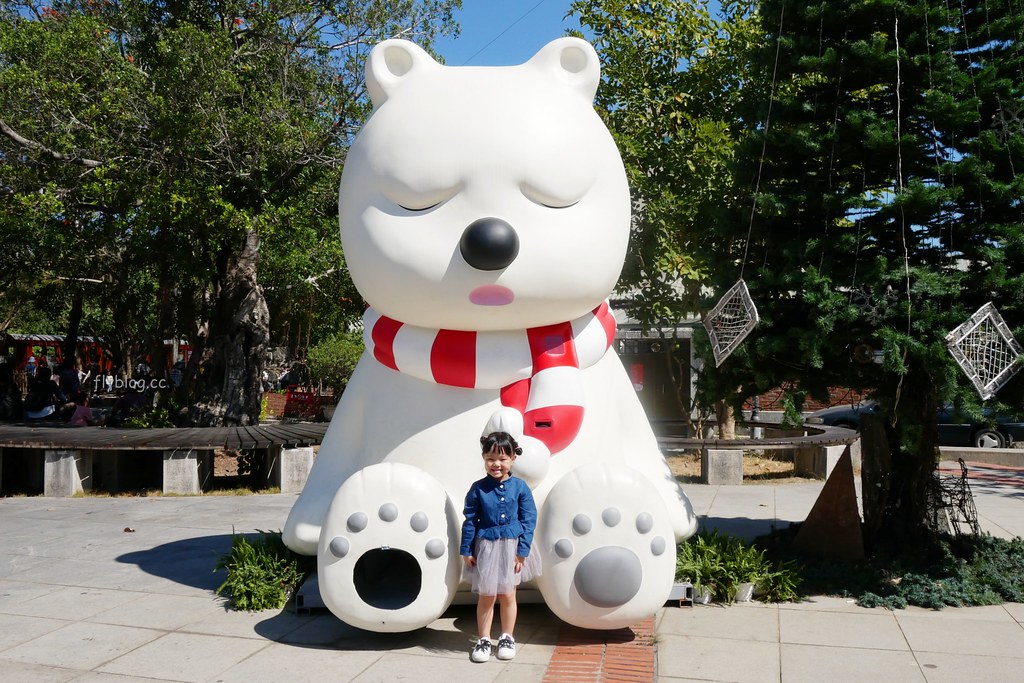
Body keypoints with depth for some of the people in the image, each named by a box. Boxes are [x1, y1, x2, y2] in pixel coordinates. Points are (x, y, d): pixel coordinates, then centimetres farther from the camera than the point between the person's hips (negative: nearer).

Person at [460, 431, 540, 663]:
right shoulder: (478, 488, -7)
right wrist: (466, 550, -1)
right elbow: (470, 521, -1)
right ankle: (484, 640, 22)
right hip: (486, 547, 0)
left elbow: (529, 521, -6)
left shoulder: (520, 487, -8)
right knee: (486, 596, 7)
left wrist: (522, 551, -9)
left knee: (507, 595, 11)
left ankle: (507, 638, 28)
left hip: (511, 547, 0)